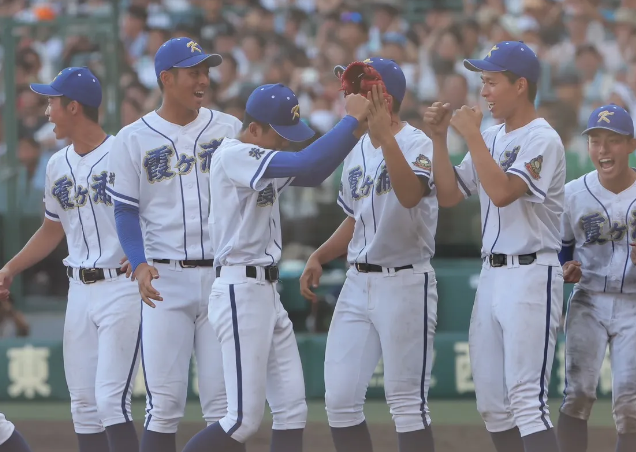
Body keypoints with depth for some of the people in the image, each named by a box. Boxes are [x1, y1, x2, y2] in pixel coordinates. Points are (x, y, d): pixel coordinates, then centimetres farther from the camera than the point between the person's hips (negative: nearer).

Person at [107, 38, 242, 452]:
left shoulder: (229, 129, 7)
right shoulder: (134, 139, 3)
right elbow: (126, 211, 1)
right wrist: (139, 265, -14)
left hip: (222, 277, 2)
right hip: (165, 279, -2)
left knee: (224, 403, 2)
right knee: (164, 406, -3)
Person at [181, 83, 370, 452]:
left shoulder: (258, 159, 14)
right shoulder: (234, 156, -15)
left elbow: (314, 174, 16)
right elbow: (306, 164, -26)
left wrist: (357, 128, 4)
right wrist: (352, 120, -17)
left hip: (267, 293, 10)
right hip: (240, 292, -10)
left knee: (292, 412, 6)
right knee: (245, 420, -9)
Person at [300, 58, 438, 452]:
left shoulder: (416, 144, -10)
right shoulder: (358, 151, 14)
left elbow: (410, 195, -31)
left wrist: (386, 137, -33)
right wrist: (319, 257, 11)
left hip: (405, 283, -8)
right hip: (358, 283, 8)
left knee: (407, 403, -5)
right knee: (340, 399, 5)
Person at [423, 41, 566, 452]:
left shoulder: (542, 140, -11)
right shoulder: (491, 139, 15)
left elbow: (502, 192, -24)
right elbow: (449, 195, 14)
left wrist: (471, 135, -18)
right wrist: (439, 139, 4)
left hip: (531, 276, -9)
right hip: (492, 275, 9)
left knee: (526, 398, -17)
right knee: (492, 402, 10)